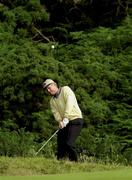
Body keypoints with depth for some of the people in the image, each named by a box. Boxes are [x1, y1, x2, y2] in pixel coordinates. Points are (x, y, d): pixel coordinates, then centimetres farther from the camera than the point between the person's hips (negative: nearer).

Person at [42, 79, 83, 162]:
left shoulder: (66, 90, -4)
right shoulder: (52, 101, 14)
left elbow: (69, 103, -19)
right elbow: (55, 112, 0)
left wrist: (66, 117, -29)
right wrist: (60, 121, -22)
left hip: (75, 119, -7)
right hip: (64, 123, 7)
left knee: (69, 143, -19)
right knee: (61, 144, 0)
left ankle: (74, 162, -13)